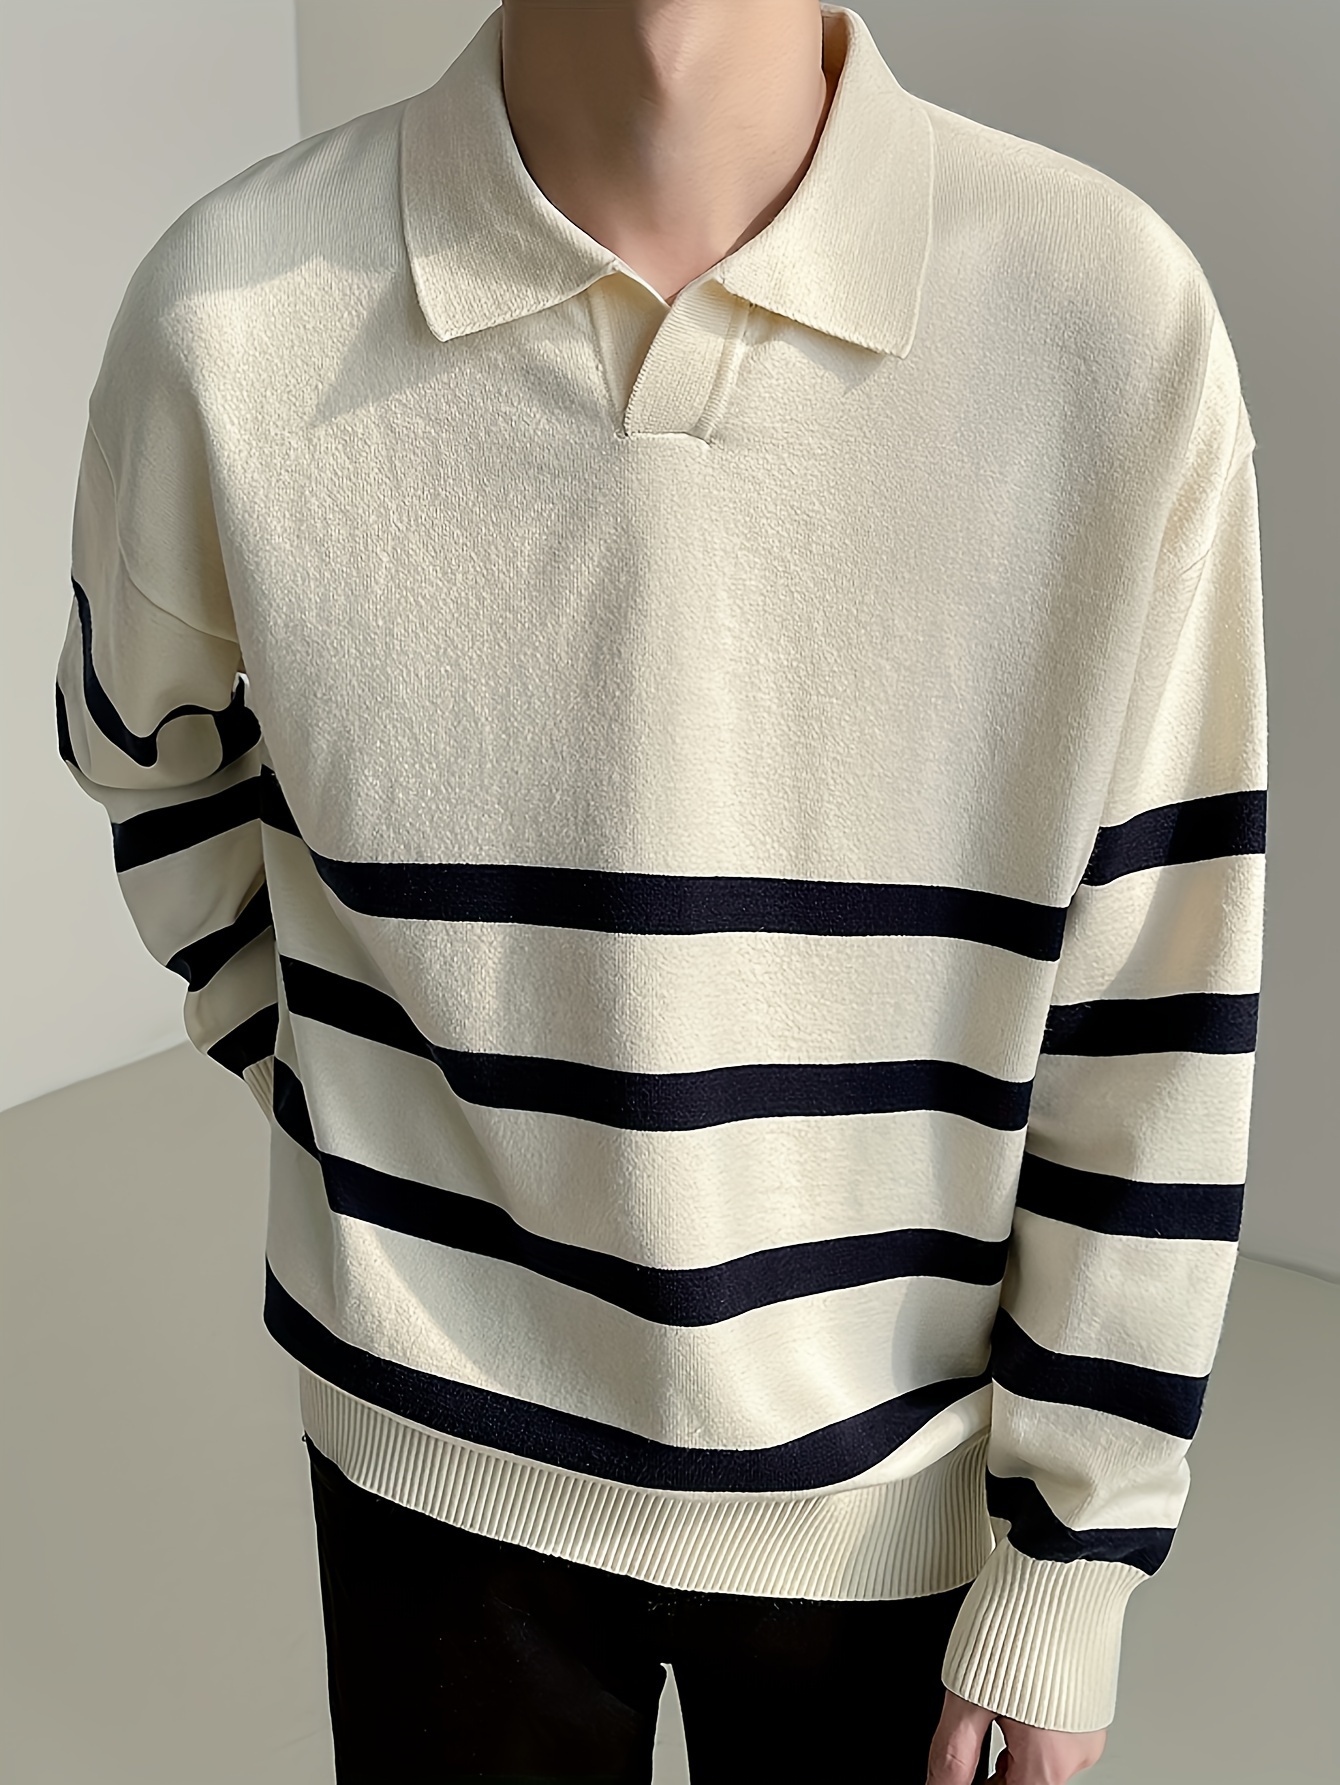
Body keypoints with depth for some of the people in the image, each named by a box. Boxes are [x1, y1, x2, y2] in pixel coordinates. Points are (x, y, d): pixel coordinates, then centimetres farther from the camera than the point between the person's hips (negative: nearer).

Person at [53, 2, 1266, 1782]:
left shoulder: (1115, 316, -17)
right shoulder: (232, 313, -14)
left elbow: (1151, 1018, -10)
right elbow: (145, 737, 8)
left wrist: (1072, 1559, -4)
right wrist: (325, 1093, 5)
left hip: (900, 1476, 0)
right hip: (441, 1451, 1)